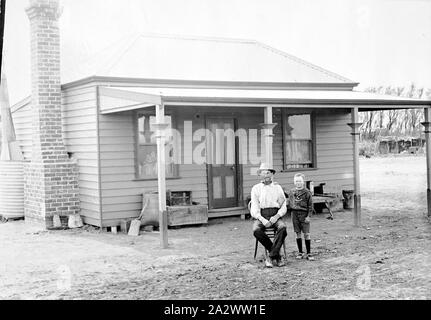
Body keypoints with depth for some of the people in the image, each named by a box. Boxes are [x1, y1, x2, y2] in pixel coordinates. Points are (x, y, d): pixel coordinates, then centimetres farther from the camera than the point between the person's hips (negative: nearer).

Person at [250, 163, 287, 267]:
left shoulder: (278, 187, 13)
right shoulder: (256, 188, 10)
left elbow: (284, 207, 8)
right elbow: (254, 208, 0)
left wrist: (277, 216, -11)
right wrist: (262, 220, -16)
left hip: (275, 216, 1)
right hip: (261, 217, 0)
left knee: (283, 228, -33)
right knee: (256, 230, -33)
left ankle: (271, 257, -29)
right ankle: (276, 255, -17)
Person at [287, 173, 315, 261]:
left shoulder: (307, 192, -3)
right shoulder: (291, 192, 8)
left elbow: (310, 205, -3)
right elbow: (288, 203, 16)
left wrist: (309, 216, -8)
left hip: (304, 214, -3)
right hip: (294, 213, 3)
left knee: (306, 234, -3)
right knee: (298, 233, 7)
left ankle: (308, 253, 3)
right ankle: (300, 252, 16)